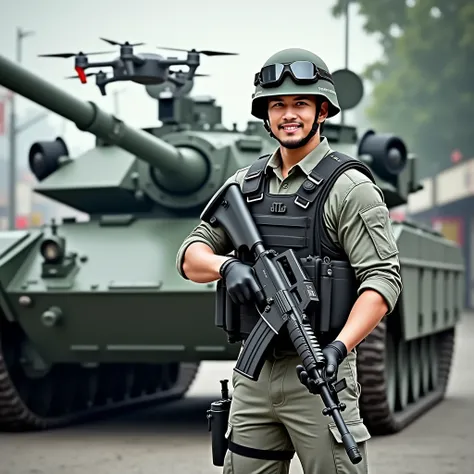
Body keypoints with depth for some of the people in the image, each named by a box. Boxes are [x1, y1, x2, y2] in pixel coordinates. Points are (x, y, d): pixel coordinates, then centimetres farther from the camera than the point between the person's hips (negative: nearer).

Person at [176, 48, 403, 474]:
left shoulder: (349, 189, -6)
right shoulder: (244, 184, 12)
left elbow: (383, 279, -12)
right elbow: (191, 257, 11)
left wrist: (339, 347, -26)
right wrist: (226, 266, -12)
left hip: (318, 375, -5)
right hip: (252, 375, 6)